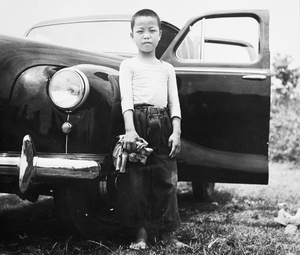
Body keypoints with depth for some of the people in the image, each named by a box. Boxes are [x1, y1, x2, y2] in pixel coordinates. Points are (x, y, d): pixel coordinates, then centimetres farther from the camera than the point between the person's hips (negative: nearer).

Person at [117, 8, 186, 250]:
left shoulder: (167, 68, 18)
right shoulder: (128, 65, 7)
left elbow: (174, 102, 12)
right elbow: (126, 98, -5)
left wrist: (176, 131, -1)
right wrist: (130, 129, -19)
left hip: (163, 123, 3)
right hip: (138, 120, -3)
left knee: (166, 179, 4)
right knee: (137, 180, -3)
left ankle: (167, 232, 12)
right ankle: (141, 232, 6)